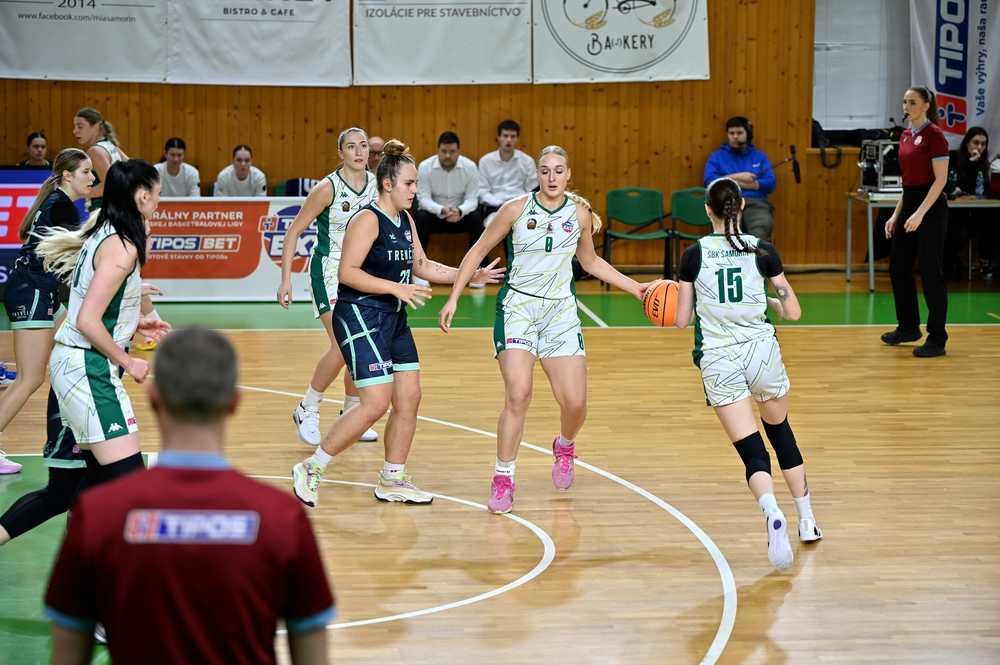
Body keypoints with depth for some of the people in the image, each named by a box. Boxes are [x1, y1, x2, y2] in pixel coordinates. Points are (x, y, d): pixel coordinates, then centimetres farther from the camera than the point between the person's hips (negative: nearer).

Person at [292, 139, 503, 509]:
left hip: (393, 319, 9)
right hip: (359, 316, -9)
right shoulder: (368, 219, -15)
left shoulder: (406, 221, 12)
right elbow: (348, 272, -20)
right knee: (376, 402, -14)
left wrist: (470, 274, 15)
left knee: (409, 398, 7)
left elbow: (421, 265, 22)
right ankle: (312, 469, -2)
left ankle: (392, 481, 20)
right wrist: (396, 288, -23)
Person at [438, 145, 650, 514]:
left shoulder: (580, 214, 3)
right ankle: (503, 478, -5)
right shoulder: (516, 209, -6)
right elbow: (478, 251, 2)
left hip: (561, 311, 3)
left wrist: (635, 288, 15)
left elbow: (591, 262, 19)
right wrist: (453, 299, -3)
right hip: (517, 307, -3)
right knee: (518, 394, -19)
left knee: (574, 403, -4)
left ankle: (564, 446, 32)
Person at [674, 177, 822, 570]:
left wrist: (675, 297, 22)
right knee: (781, 434, 24)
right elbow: (793, 312, 3)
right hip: (762, 352, 1)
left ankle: (772, 512, -32)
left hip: (718, 360, -1)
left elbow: (682, 319, 1)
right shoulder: (762, 251, -1)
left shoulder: (695, 255, -3)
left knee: (752, 451, -3)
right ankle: (807, 522, 29)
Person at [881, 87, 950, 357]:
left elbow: (940, 179, -17)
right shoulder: (905, 135, 12)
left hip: (930, 206, -9)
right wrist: (896, 215, 14)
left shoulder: (934, 135, -13)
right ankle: (908, 327, 29)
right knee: (898, 267, 14)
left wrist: (920, 213, -24)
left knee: (931, 272, -5)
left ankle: (937, 338, 1)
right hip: (909, 203, 9)